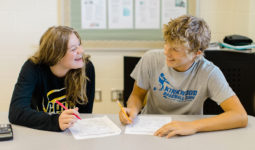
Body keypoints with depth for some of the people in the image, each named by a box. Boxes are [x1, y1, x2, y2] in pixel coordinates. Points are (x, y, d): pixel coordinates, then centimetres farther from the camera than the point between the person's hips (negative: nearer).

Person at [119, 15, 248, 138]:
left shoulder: (208, 73, -19)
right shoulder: (151, 59, -11)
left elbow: (241, 117, -25)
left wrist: (193, 126, -35)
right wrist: (133, 109, -19)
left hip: (187, 139, 0)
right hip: (149, 131, 1)